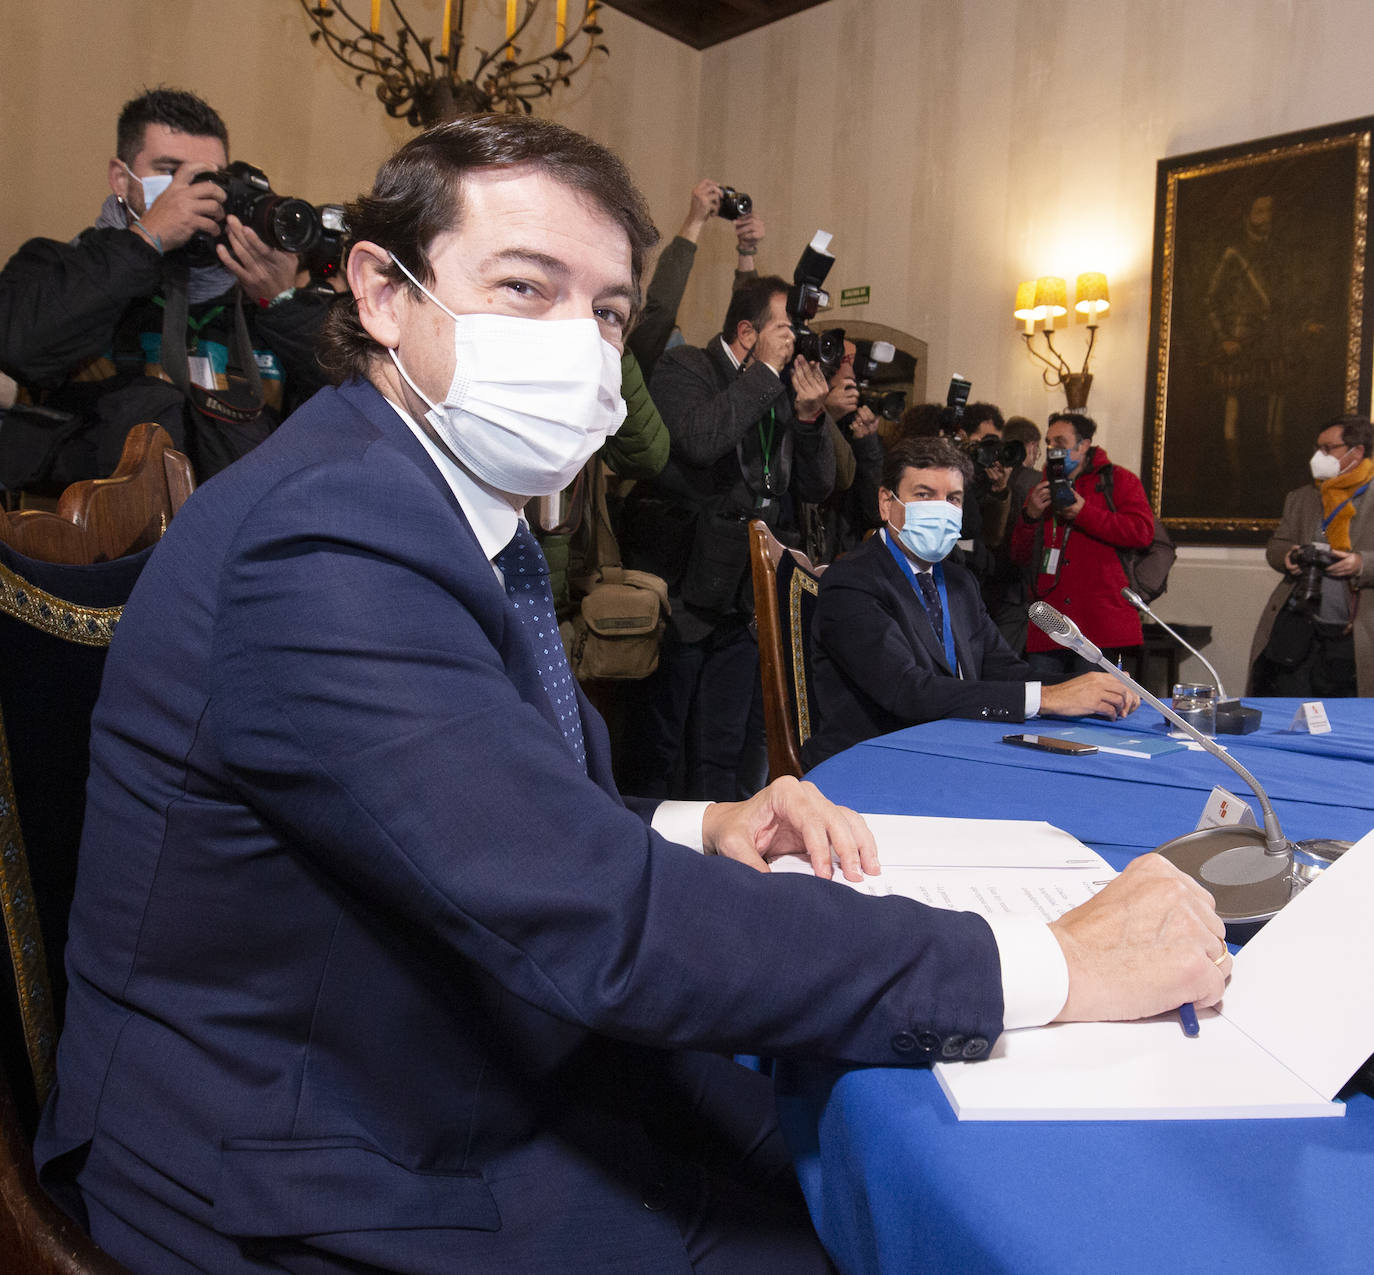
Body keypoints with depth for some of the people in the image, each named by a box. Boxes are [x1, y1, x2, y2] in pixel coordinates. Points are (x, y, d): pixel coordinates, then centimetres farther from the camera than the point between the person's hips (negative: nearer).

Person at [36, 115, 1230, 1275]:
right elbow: (594, 923, -33)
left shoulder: (444, 514, 4)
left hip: (488, 1080, 8)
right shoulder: (327, 537, -27)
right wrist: (1052, 966, -28)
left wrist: (695, 828, -9)